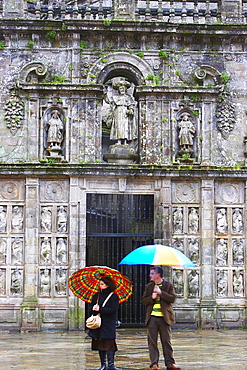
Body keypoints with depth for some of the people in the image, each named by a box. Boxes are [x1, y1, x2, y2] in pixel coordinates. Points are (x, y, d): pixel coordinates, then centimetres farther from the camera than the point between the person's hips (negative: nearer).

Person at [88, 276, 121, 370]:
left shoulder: (113, 296, -4)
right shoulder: (97, 295, 12)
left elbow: (113, 309, -14)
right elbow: (91, 307, 13)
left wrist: (100, 309, -19)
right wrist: (93, 308, -11)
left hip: (109, 324, -5)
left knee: (109, 343, -9)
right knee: (100, 344, 7)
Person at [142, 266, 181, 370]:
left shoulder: (168, 285, 4)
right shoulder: (149, 286, 13)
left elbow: (172, 298, -9)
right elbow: (144, 300, 11)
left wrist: (161, 292, -16)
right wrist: (151, 297, -9)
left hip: (164, 317, -3)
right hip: (152, 317, 3)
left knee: (167, 341, 2)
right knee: (152, 341, 0)